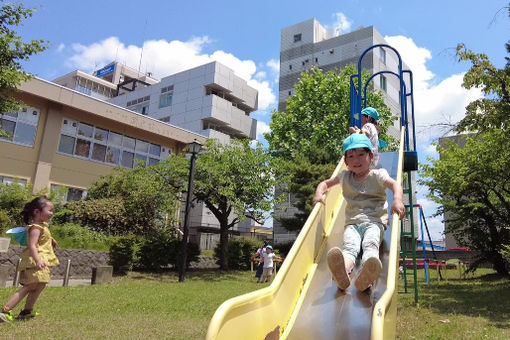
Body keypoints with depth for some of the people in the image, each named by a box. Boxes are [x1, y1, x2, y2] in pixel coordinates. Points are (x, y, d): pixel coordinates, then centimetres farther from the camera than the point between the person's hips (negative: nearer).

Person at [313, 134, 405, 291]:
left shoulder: (377, 175, 9)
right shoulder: (345, 176, 21)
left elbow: (394, 184, -9)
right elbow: (325, 183, 27)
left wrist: (397, 200, -33)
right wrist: (319, 193, 2)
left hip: (374, 221, -1)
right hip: (352, 223, 2)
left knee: (370, 244, -35)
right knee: (350, 246, -31)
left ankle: (366, 277, -65)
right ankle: (342, 274, -64)